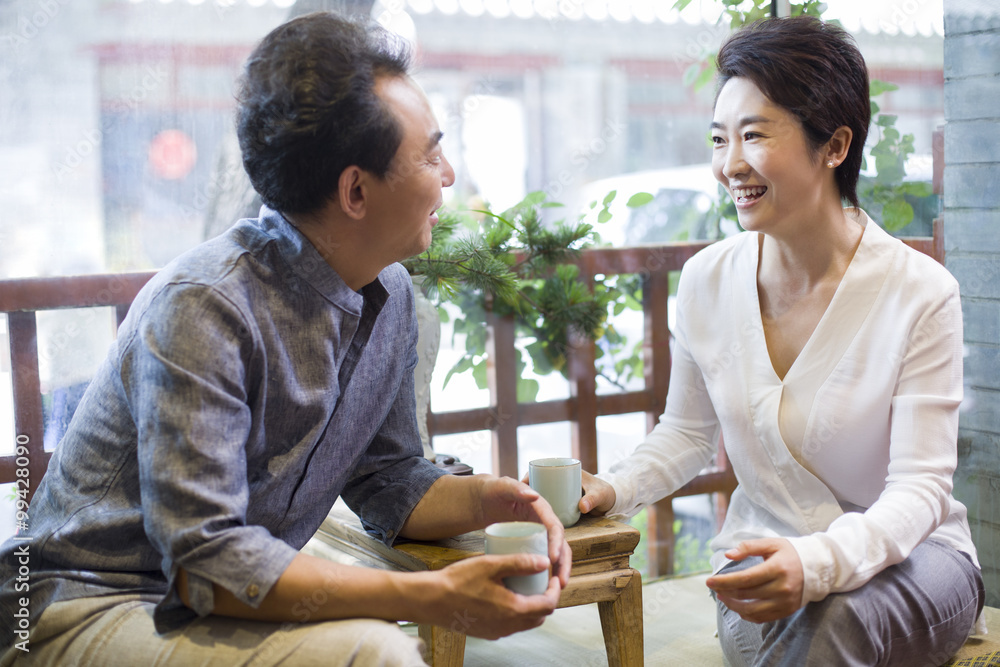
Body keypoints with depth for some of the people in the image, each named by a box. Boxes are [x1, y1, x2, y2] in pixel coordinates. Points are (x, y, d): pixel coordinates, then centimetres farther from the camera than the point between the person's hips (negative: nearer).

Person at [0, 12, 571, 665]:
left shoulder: (390, 294, 1)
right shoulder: (203, 307, -26)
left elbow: (386, 479, 9)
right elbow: (206, 564, -29)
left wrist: (483, 500, -12)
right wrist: (437, 598, -31)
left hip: (237, 601, 7)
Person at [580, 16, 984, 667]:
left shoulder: (921, 294, -15)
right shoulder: (706, 280, -2)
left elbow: (920, 488, -17)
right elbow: (689, 433, 13)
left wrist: (818, 562, -37)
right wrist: (614, 488, -8)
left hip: (905, 555, -2)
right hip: (766, 552, 2)